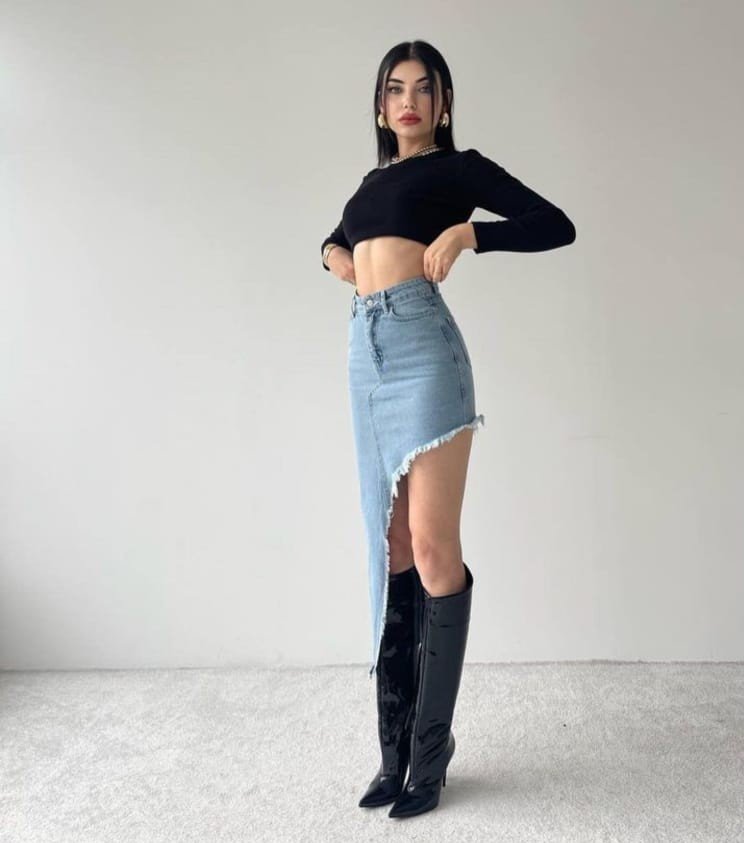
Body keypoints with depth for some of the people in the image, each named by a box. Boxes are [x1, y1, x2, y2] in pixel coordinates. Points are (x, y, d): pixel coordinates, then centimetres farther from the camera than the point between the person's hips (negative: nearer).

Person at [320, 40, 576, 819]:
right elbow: (340, 238, 43)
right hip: (365, 352, 6)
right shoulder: (372, 180, 25)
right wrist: (331, 252, 19)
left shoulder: (458, 167, 9)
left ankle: (429, 752, 4)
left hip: (421, 345, -6)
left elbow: (556, 226, 1)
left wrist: (466, 233, -10)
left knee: (432, 545, -8)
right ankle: (396, 746, 14)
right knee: (390, 547, 5)